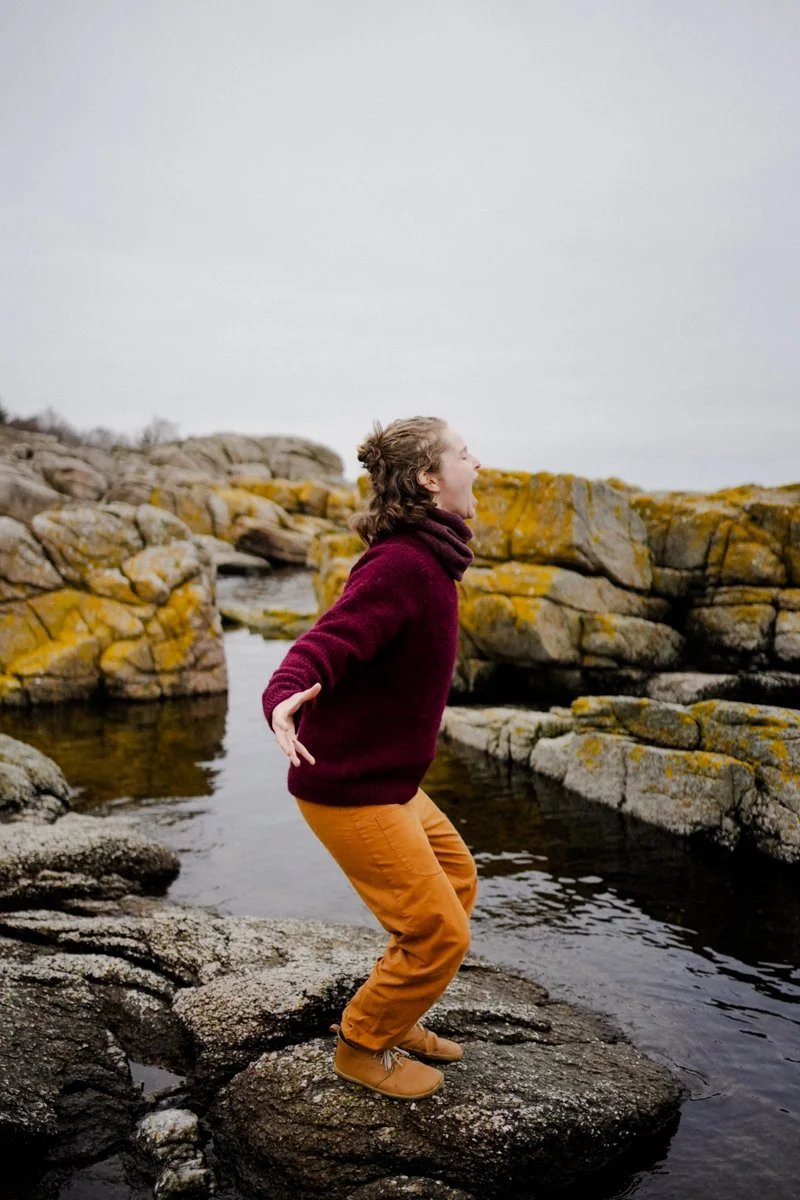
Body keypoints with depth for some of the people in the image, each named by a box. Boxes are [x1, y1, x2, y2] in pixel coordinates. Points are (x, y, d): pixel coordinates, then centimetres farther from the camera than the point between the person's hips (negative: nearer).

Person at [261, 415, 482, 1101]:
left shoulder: (424, 560, 7)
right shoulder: (401, 566, -23)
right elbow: (325, 644, -31)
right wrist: (285, 698, -52)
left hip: (387, 776, 10)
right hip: (349, 789, -10)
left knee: (457, 882, 23)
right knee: (439, 932, -2)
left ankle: (390, 1018, 38)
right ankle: (362, 1047, 23)